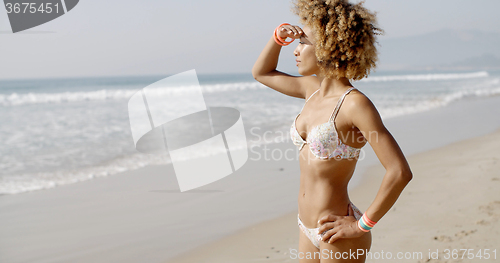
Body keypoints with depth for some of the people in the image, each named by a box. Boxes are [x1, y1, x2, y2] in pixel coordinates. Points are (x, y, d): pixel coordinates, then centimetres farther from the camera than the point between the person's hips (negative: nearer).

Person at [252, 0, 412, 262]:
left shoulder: (355, 103, -18)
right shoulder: (313, 88, 5)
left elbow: (400, 172, -23)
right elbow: (261, 73, 21)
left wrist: (362, 225, -16)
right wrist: (279, 35, 4)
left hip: (337, 234, -8)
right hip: (308, 229, 8)